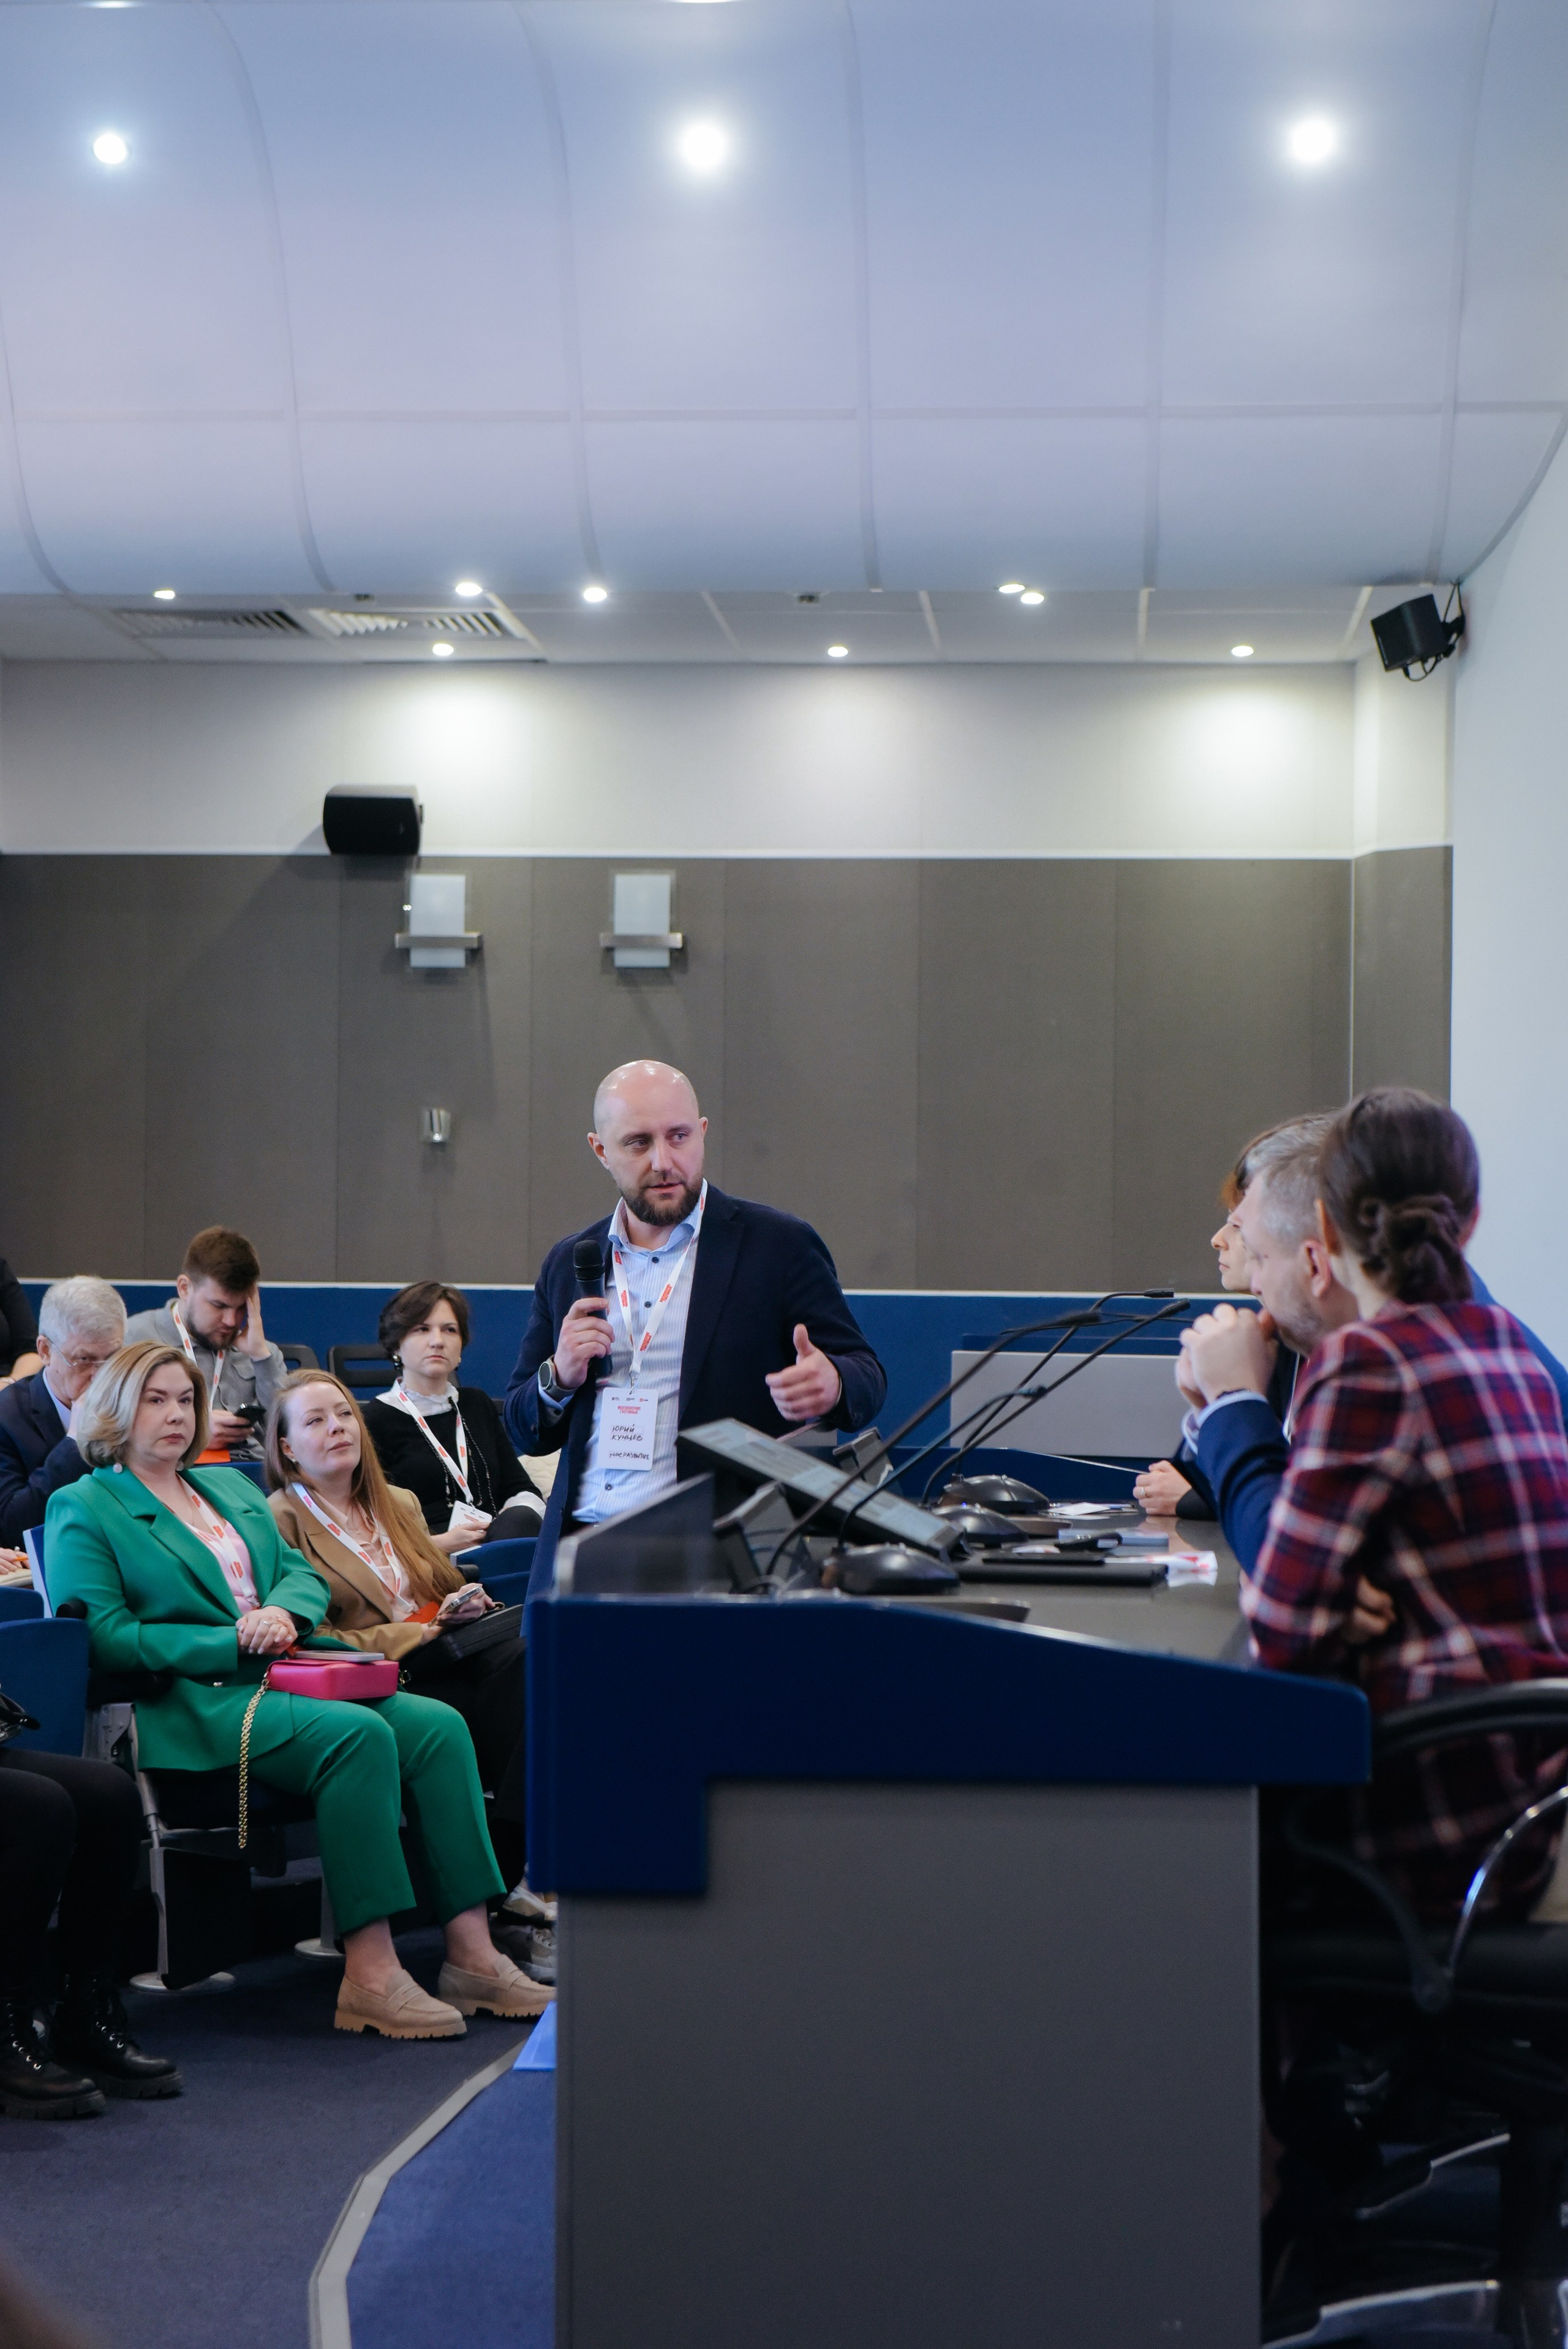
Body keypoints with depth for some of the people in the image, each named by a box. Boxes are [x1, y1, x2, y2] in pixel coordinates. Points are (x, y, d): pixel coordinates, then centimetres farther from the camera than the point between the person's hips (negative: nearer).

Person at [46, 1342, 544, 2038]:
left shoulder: (230, 1486, 27)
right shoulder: (82, 1508, 4)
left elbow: (305, 1573, 21)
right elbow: (103, 1638, -8)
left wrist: (284, 1612, -5)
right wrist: (232, 1642, -13)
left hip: (286, 1676, 7)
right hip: (193, 1701, -7)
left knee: (437, 1725, -17)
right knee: (359, 1735, -32)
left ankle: (471, 1954, -20)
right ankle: (369, 1974, -34)